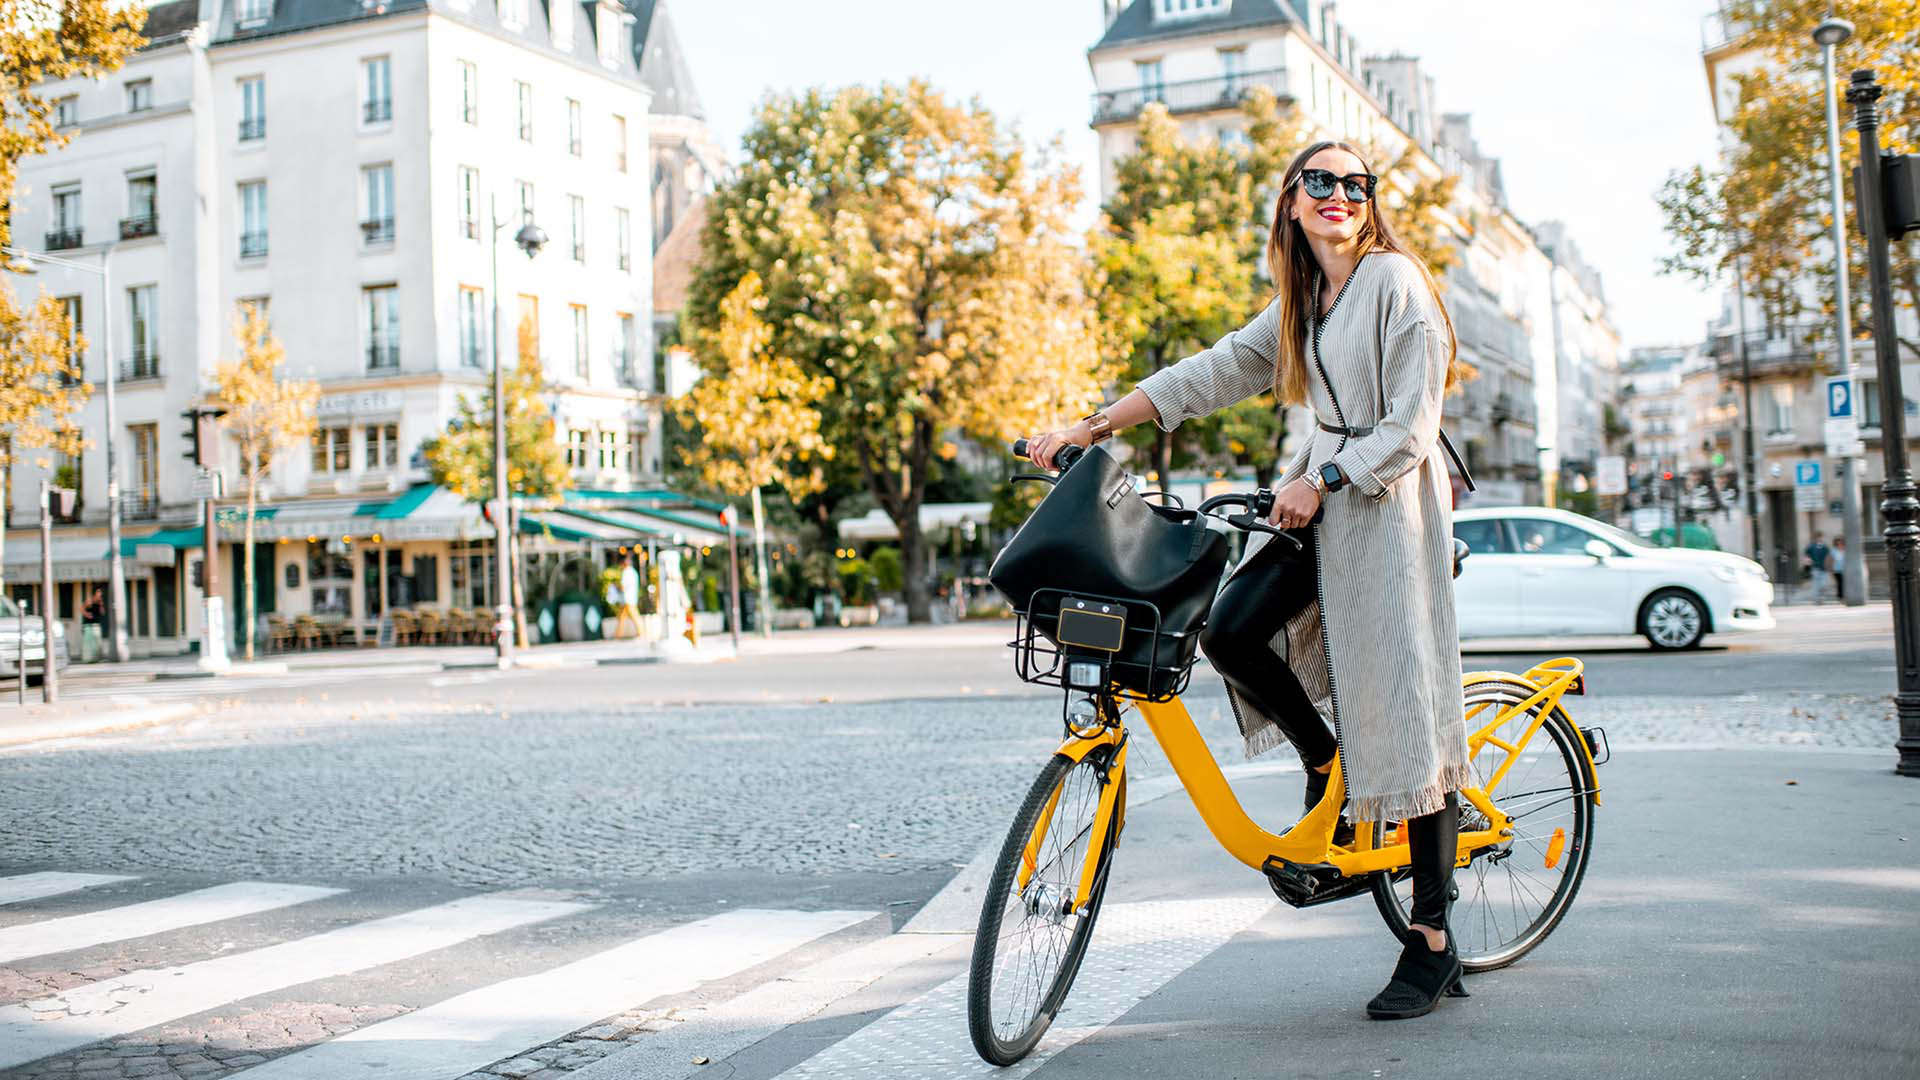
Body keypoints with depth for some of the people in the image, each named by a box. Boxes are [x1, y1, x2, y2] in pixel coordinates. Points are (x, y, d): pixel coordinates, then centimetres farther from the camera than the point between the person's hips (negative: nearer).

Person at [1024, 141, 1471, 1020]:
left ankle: (1432, 946, -1)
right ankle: (1327, 768, 13)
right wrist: (1092, 427, 5)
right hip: (1324, 499, 7)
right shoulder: (1300, 304, 15)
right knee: (1231, 631, -15)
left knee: (1406, 710, -7)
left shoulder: (1394, 282, -8)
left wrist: (1322, 480, -22)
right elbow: (1214, 372, 12)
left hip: (1389, 503, -7)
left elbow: (1411, 428, -14)